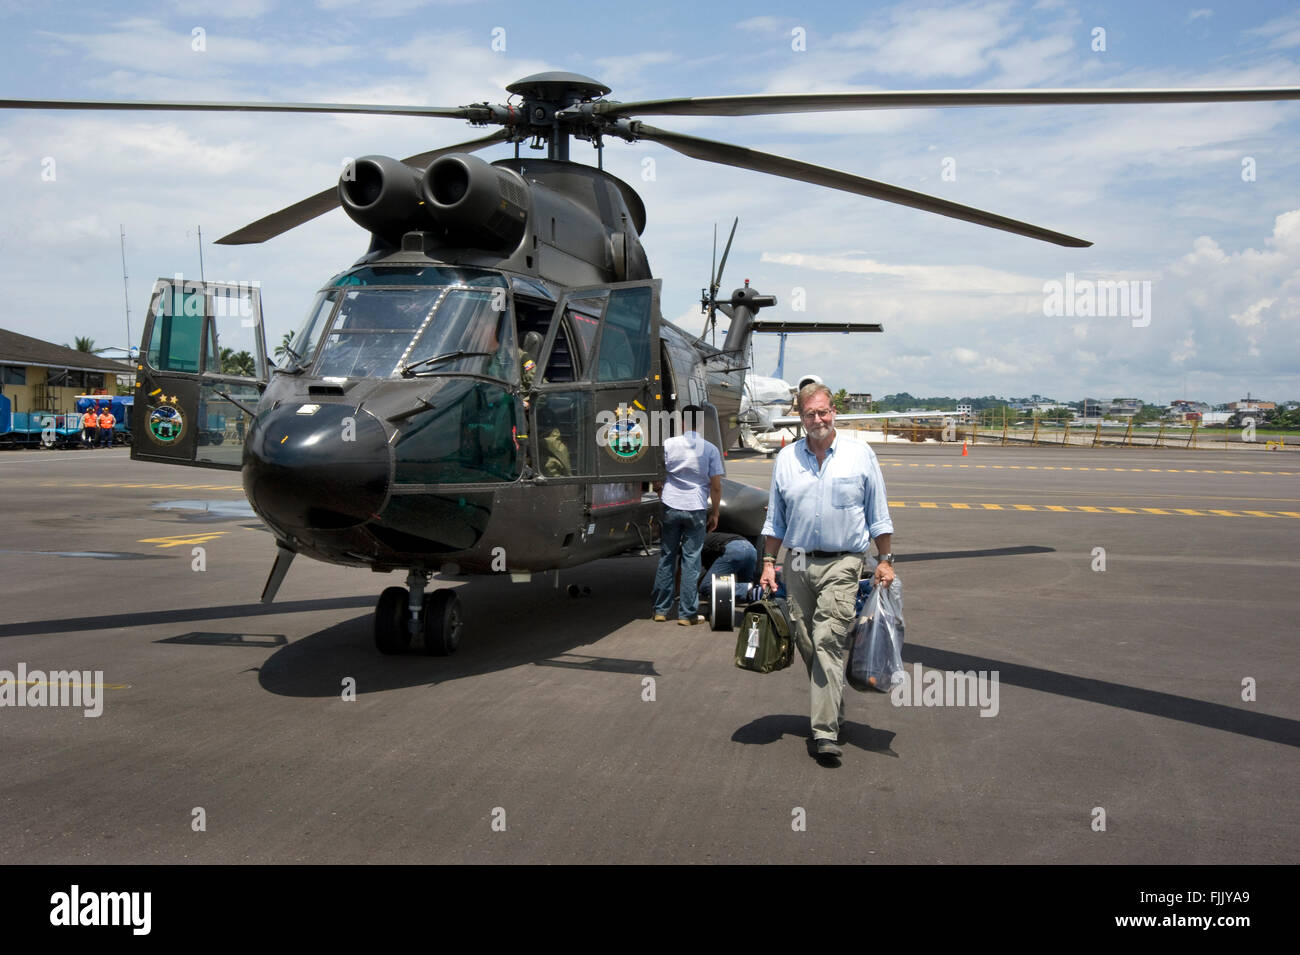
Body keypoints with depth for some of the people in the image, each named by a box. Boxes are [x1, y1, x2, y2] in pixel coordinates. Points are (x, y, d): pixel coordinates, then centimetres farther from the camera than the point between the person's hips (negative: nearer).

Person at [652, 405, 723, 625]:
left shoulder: (668, 444, -1)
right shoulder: (710, 449, -3)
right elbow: (716, 486, -3)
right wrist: (714, 513, 9)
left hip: (670, 507, 1)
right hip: (696, 509, -1)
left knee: (666, 558, 11)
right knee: (691, 561, 4)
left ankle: (660, 609, 16)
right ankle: (687, 614, 6)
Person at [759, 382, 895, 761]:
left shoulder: (861, 455, 2)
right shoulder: (786, 459, 9)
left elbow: (878, 514, 7)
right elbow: (775, 518, 15)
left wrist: (885, 560, 3)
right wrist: (769, 562, 9)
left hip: (842, 563, -4)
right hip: (798, 563, 4)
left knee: (828, 640, -14)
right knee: (806, 643, 7)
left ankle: (825, 731, -14)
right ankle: (833, 712, 25)